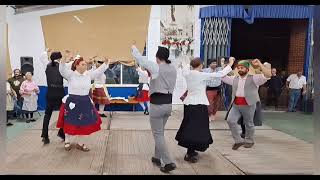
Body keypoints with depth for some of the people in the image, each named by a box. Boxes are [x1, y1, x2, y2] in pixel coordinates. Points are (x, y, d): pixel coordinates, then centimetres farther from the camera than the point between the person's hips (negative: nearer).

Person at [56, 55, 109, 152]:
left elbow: (100, 70, 3)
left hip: (85, 102, 5)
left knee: (85, 123, 10)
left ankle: (80, 143, 26)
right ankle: (67, 142, 29)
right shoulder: (71, 74, -9)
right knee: (70, 123, 8)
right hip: (72, 102, -4)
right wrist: (64, 58, -40)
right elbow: (62, 69, -24)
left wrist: (106, 62, -11)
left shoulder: (89, 74, 4)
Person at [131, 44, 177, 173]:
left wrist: (134, 48, 16)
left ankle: (168, 162, -3)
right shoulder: (173, 69, 6)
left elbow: (140, 59, -1)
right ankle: (158, 157, 30)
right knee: (160, 132, 20)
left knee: (158, 134, 0)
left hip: (157, 104, -7)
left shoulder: (156, 67, -12)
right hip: (168, 103, 7)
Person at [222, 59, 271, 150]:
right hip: (235, 105, 4)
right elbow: (223, 77, 18)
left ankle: (249, 140, 31)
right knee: (230, 120, -7)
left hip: (248, 105, -4)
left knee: (249, 123, 9)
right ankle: (238, 140, 6)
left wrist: (260, 64, -18)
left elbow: (268, 75, -14)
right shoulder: (234, 78, 12)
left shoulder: (254, 78, -3)